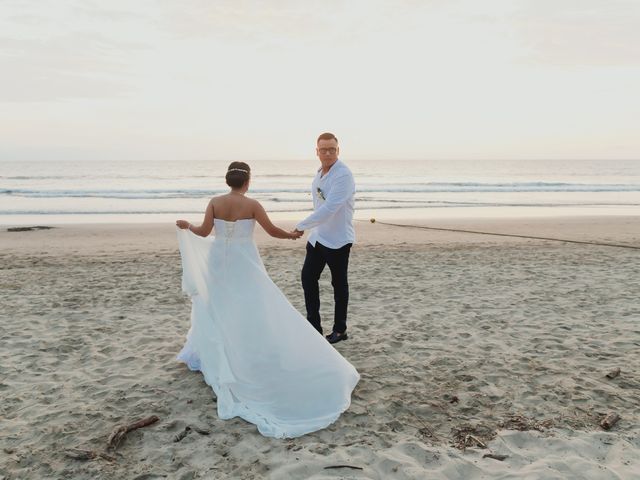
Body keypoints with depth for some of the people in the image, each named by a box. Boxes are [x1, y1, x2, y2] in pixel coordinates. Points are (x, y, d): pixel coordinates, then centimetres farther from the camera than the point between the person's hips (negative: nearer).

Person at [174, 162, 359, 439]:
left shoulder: (215, 203, -3)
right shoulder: (251, 205, -10)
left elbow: (204, 232, -7)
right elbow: (273, 231, -7)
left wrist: (186, 226, 13)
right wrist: (292, 235, 13)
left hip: (219, 264, 4)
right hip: (244, 265, -4)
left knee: (217, 309, 21)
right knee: (254, 314, 1)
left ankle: (206, 356, 32)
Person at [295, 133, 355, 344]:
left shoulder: (343, 175, -21)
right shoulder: (320, 172, 7)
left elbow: (329, 209, -28)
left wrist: (301, 226, -25)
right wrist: (309, 228, 13)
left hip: (338, 239, -8)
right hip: (318, 236, 8)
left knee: (339, 284, 6)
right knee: (308, 277, 9)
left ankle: (340, 330, 22)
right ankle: (313, 325, 23)